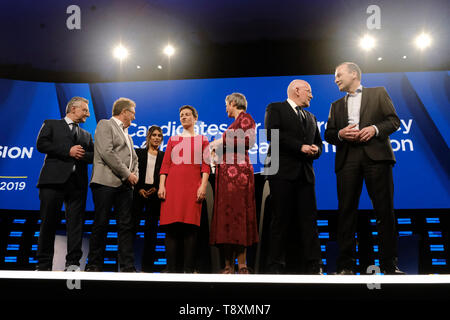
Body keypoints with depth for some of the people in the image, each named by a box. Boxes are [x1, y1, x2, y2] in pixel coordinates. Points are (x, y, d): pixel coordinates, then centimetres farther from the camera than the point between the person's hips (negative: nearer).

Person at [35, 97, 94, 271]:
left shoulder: (86, 135, 27)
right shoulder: (51, 124, 15)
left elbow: (93, 156, 15)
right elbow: (41, 144, -2)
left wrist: (83, 155, -7)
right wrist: (68, 151, -9)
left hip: (77, 182, 4)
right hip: (54, 179, -4)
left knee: (75, 223, -2)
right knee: (48, 222, -3)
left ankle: (72, 263, 0)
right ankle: (44, 265, 4)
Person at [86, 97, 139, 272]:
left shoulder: (126, 133, 26)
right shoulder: (105, 124, 1)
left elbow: (133, 157, 27)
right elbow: (107, 153, -12)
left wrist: (135, 175, 5)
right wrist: (127, 174, -11)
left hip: (125, 185, 7)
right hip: (106, 183, -7)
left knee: (126, 225, 1)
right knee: (101, 224, -3)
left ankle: (128, 267, 2)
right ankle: (94, 265, 5)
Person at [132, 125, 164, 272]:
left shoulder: (164, 156, 12)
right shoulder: (139, 152, 11)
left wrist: (156, 188, -7)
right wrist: (139, 189, -7)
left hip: (155, 194, 1)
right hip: (139, 192, -1)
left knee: (151, 228, 1)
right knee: (133, 223, -7)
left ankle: (147, 264, 4)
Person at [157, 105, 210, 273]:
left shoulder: (202, 140, 15)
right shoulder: (173, 140, 20)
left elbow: (206, 166, 6)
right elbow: (165, 164, 13)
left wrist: (203, 186, -7)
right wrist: (161, 186, 1)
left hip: (193, 185, -2)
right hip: (173, 185, 2)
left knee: (190, 226, -9)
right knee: (171, 226, -6)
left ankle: (188, 269, -7)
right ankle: (171, 268, -4)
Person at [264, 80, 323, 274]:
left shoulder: (311, 117, 27)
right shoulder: (275, 109, 6)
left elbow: (318, 142, 28)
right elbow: (272, 134, -10)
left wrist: (315, 149, 3)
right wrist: (300, 147, -13)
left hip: (305, 174, 6)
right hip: (282, 172, -6)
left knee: (309, 220, 0)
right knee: (281, 220, -3)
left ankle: (312, 266, 1)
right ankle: (276, 266, 2)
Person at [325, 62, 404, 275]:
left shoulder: (378, 93, 16)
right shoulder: (336, 105, 25)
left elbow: (394, 121, 8)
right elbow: (328, 134, 17)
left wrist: (374, 129, -10)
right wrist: (340, 134, -5)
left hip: (376, 155, -2)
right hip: (347, 158, 3)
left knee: (385, 209, -5)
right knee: (346, 210, -2)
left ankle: (389, 263, 1)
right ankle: (346, 265, 1)